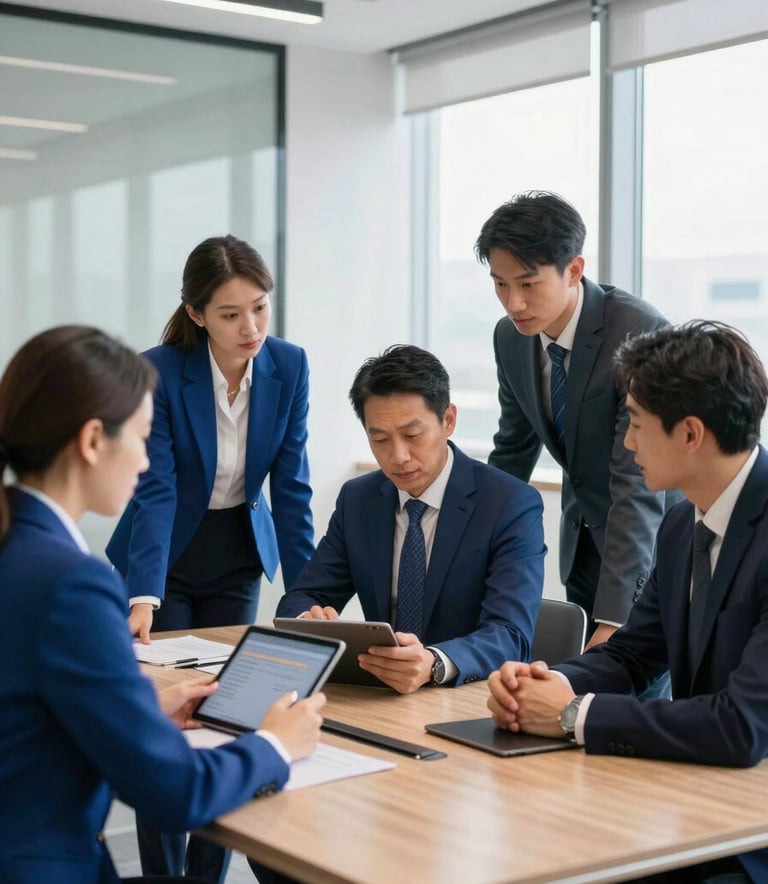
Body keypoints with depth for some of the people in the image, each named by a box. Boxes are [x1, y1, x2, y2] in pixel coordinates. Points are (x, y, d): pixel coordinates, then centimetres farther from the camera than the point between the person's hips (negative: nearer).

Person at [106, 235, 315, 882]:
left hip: (239, 558, 3)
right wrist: (143, 598, -36)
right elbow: (155, 491, -26)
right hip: (165, 559, -3)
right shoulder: (159, 372, -23)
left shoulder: (289, 367, -13)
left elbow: (291, 485, -10)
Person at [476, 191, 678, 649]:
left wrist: (614, 619, -36)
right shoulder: (511, 336, -8)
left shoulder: (641, 332, -28)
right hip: (584, 536, 6)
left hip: (657, 537, -5)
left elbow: (639, 483, -32)